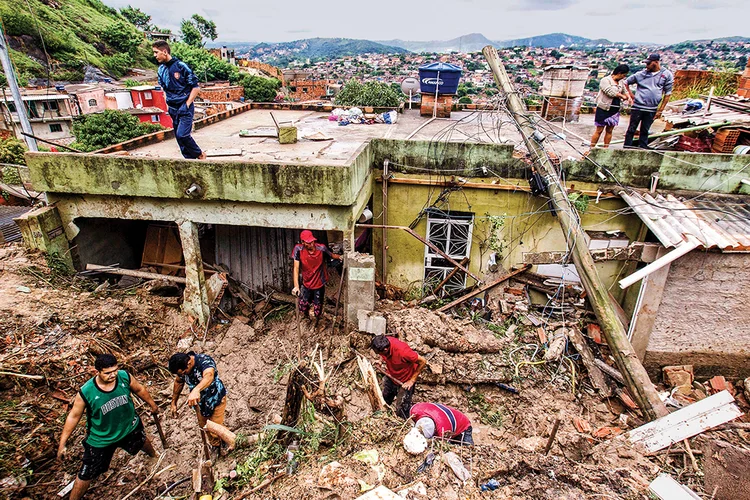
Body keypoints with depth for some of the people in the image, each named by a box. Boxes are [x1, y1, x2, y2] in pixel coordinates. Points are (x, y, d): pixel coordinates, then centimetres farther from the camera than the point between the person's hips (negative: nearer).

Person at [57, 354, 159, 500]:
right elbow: (74, 416, -16)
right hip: (101, 439, -4)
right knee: (86, 476, 6)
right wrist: (63, 443, -10)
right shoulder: (86, 392, -32)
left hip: (130, 427, 4)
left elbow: (139, 390, -6)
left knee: (143, 441, 33)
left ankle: (153, 455, 70)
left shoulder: (125, 377, -26)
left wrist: (152, 404, 9)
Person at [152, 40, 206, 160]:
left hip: (185, 108, -7)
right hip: (173, 109, 7)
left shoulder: (181, 66, -11)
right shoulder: (161, 69, 9)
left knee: (182, 134, -18)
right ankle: (190, 159, 17)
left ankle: (200, 154, 3)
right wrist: (168, 105, 11)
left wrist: (187, 104, -13)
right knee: (179, 137, 7)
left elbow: (196, 87, -9)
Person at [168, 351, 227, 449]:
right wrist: (174, 402, 9)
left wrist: (196, 390, -76)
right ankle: (215, 445, 47)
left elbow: (209, 376, -58)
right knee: (203, 426, 20)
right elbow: (178, 382, 4)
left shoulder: (205, 360, -36)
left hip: (216, 399, -6)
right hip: (199, 401, 6)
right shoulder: (181, 367, -18)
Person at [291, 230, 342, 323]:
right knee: (303, 308, 11)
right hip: (306, 284, 1)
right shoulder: (298, 249, -20)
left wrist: (339, 257, -16)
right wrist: (296, 286, -23)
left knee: (317, 311, 10)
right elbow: (296, 268, -18)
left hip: (319, 284, -1)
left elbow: (331, 255, 2)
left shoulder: (321, 248, -21)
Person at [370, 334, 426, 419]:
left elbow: (423, 362, -27)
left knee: (401, 412, 2)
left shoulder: (402, 351, -41)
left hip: (405, 381, -6)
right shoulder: (383, 343, -23)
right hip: (391, 376, 6)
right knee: (384, 400, 24)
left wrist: (412, 380, -22)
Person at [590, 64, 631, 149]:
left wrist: (629, 97, -1)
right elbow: (610, 92, -18)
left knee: (609, 130, 7)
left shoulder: (621, 82, 15)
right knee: (599, 130, -4)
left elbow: (625, 91, 20)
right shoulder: (605, 80, -8)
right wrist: (622, 96, -9)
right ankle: (591, 148, 2)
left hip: (615, 110, 7)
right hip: (604, 109, -7)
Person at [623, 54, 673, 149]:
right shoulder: (641, 74, 3)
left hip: (652, 110, 1)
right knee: (631, 129, 0)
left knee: (645, 131, 7)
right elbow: (626, 82, 15)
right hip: (637, 107, -1)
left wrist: (660, 110, 0)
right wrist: (631, 95, 4)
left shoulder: (667, 75, 4)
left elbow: (667, 94, 5)